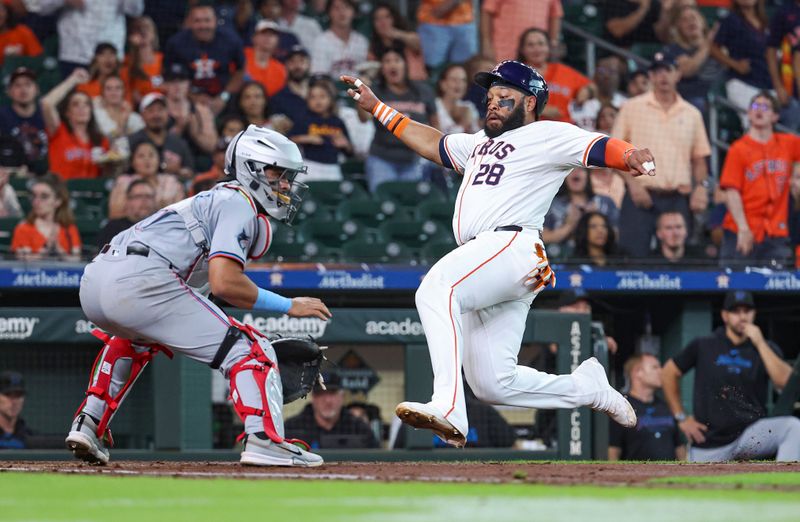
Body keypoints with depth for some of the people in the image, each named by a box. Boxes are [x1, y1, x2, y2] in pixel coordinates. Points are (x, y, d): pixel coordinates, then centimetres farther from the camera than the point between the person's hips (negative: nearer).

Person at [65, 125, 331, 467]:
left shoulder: (214, 199, 32)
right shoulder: (239, 202, 4)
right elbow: (224, 283, -9)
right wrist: (289, 306, 0)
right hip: (141, 281, -9)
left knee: (135, 336, 42)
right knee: (249, 348, -4)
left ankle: (88, 424, 28)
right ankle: (264, 440, -21)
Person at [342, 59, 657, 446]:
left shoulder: (548, 135, 6)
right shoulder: (481, 143, 32)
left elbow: (599, 148, -8)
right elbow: (433, 144, 44)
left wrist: (632, 157, -30)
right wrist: (376, 108, 42)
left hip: (512, 245, -9)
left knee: (436, 290, -36)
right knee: (492, 384, 3)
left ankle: (448, 409, -48)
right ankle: (588, 387, 22)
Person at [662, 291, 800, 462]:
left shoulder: (766, 348, 6)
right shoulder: (703, 347, 5)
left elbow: (785, 382, -11)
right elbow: (669, 373, 14)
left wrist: (760, 344, -13)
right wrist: (682, 418, 9)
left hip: (750, 433, 0)